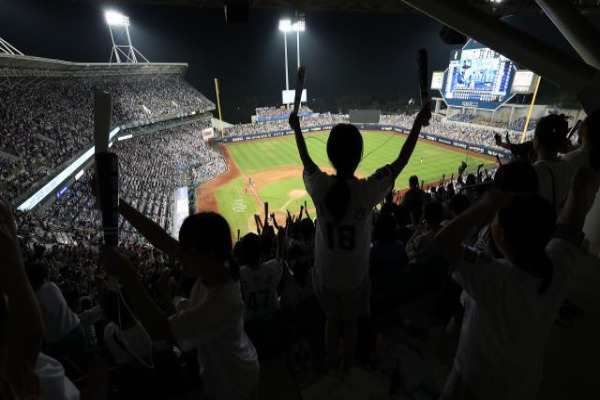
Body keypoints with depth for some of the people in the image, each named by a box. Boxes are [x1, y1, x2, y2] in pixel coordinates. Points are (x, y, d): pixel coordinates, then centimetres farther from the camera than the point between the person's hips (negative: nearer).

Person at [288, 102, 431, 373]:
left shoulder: (319, 186, -23)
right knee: (349, 324, 26)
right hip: (355, 277, -1)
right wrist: (418, 123, 2)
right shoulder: (368, 190, -27)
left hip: (325, 275, 2)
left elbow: (306, 160, -1)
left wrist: (296, 128, 15)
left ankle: (334, 367, 53)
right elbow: (401, 161, -11)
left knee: (332, 321, 27)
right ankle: (346, 369, 52)